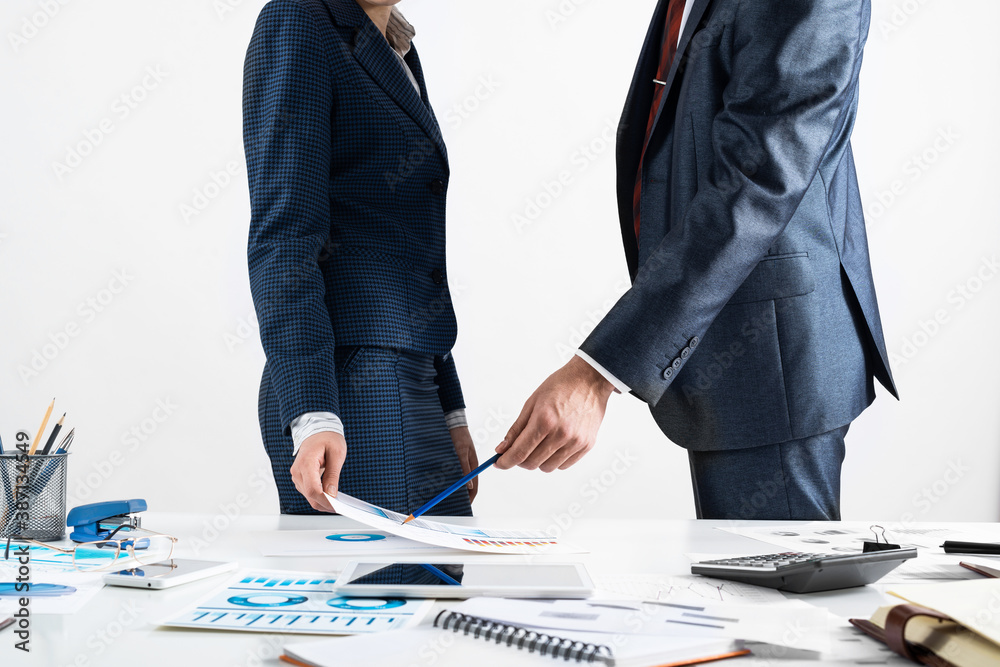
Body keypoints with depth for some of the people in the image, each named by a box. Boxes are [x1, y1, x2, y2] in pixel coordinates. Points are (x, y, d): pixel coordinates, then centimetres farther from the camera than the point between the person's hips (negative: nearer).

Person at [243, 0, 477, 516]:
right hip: (353, 393, -8)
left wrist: (450, 414, 18)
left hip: (409, 388, 8)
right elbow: (281, 236, -14)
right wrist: (312, 415, -23)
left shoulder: (398, 54, 20)